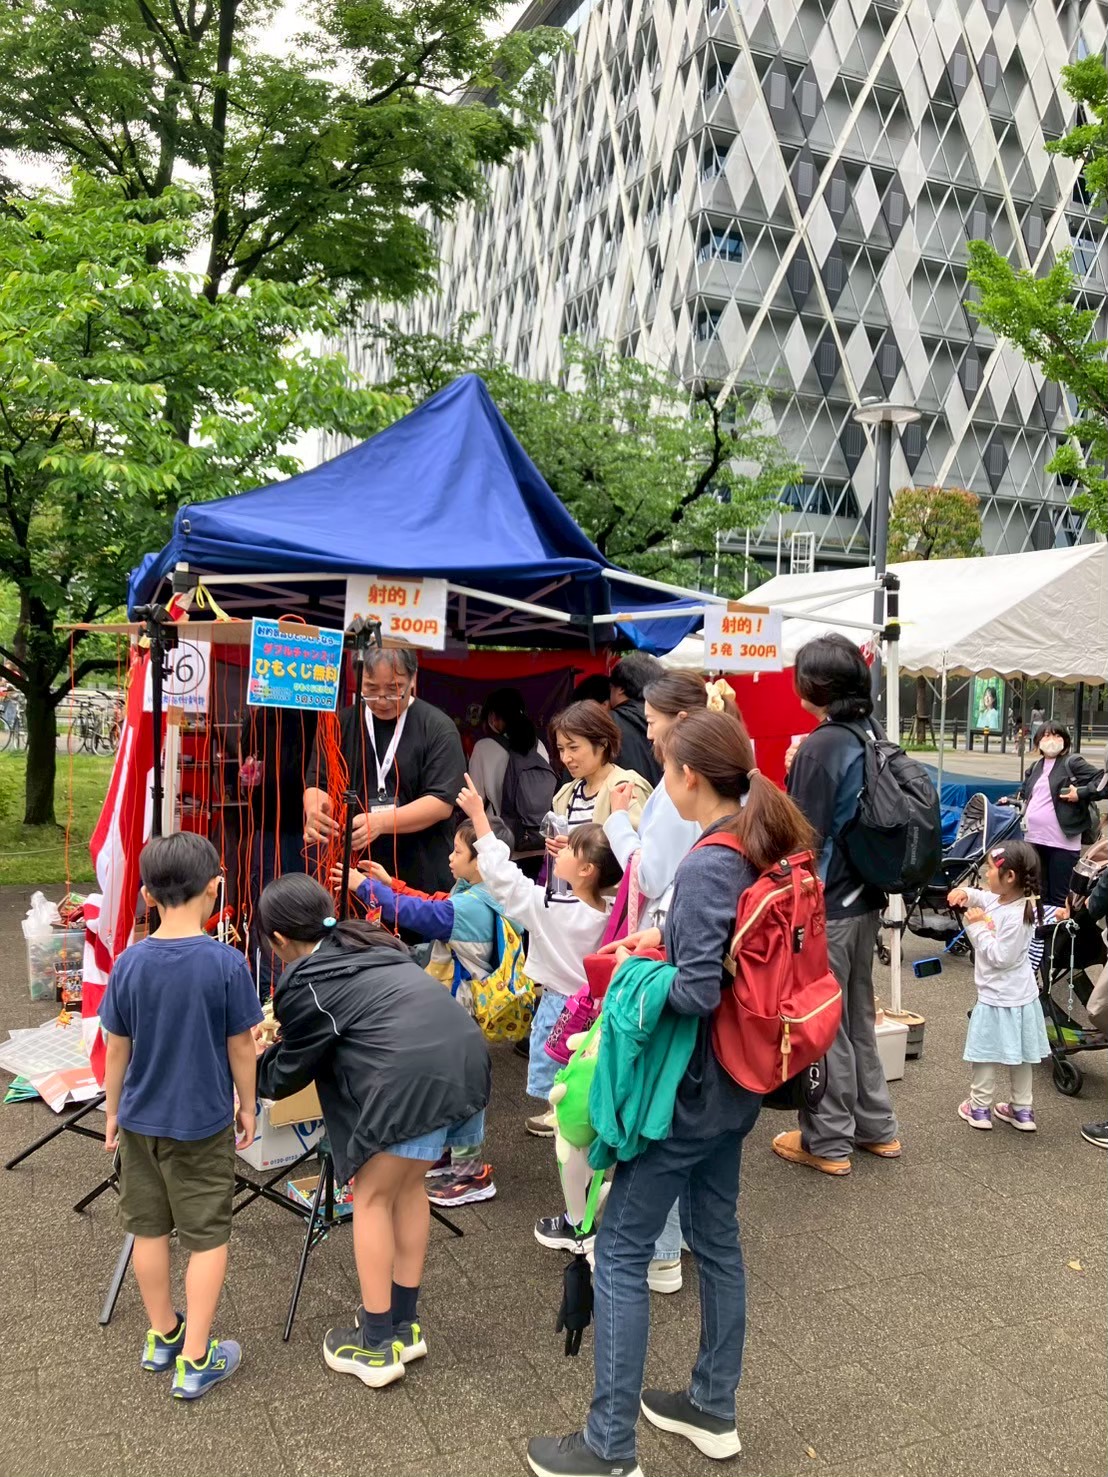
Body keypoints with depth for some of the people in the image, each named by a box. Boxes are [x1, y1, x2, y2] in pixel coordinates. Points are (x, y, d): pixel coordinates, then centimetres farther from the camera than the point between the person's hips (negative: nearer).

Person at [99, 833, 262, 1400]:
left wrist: (112, 1110, 13)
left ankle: (162, 1336, 35)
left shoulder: (129, 963, -10)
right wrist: (247, 1107, 5)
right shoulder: (227, 963, -18)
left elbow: (117, 1049, -1)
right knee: (207, 1237, 9)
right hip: (203, 1123, -3)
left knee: (149, 1229, 19)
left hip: (140, 1119, 4)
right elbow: (241, 1048, -10)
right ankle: (194, 1361, 15)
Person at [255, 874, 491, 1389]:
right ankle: (404, 1324, 37)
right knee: (408, 1186, 25)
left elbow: (288, 1074, 16)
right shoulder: (371, 946, 25)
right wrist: (287, 1034, 49)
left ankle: (376, 1347, 24)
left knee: (371, 1196, 15)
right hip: (467, 1061, 8)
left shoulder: (305, 985, 4)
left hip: (413, 1080, -7)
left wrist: (252, 1066, 38)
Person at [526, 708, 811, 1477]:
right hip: (737, 1085, 9)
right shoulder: (768, 851, 2)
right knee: (716, 1235, 21)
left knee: (621, 1251, 4)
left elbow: (697, 992, -28)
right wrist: (671, 940, 5)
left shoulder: (706, 867, -24)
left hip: (688, 1089, -9)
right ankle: (714, 1408, 37)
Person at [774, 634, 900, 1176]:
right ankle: (876, 1127, 32)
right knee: (859, 1016, 20)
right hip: (865, 901, 8)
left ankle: (828, 1141, 17)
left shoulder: (821, 747, -19)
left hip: (825, 907, -8)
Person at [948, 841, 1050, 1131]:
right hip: (1017, 995, 9)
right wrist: (965, 893, -3)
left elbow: (1000, 957, -28)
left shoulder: (1016, 917, -28)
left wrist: (977, 927, -22)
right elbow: (983, 898, 18)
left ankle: (979, 1108, 22)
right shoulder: (999, 899, -2)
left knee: (986, 1053, 8)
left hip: (1000, 998, -9)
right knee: (1019, 1055, 18)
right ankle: (1022, 1110, 30)